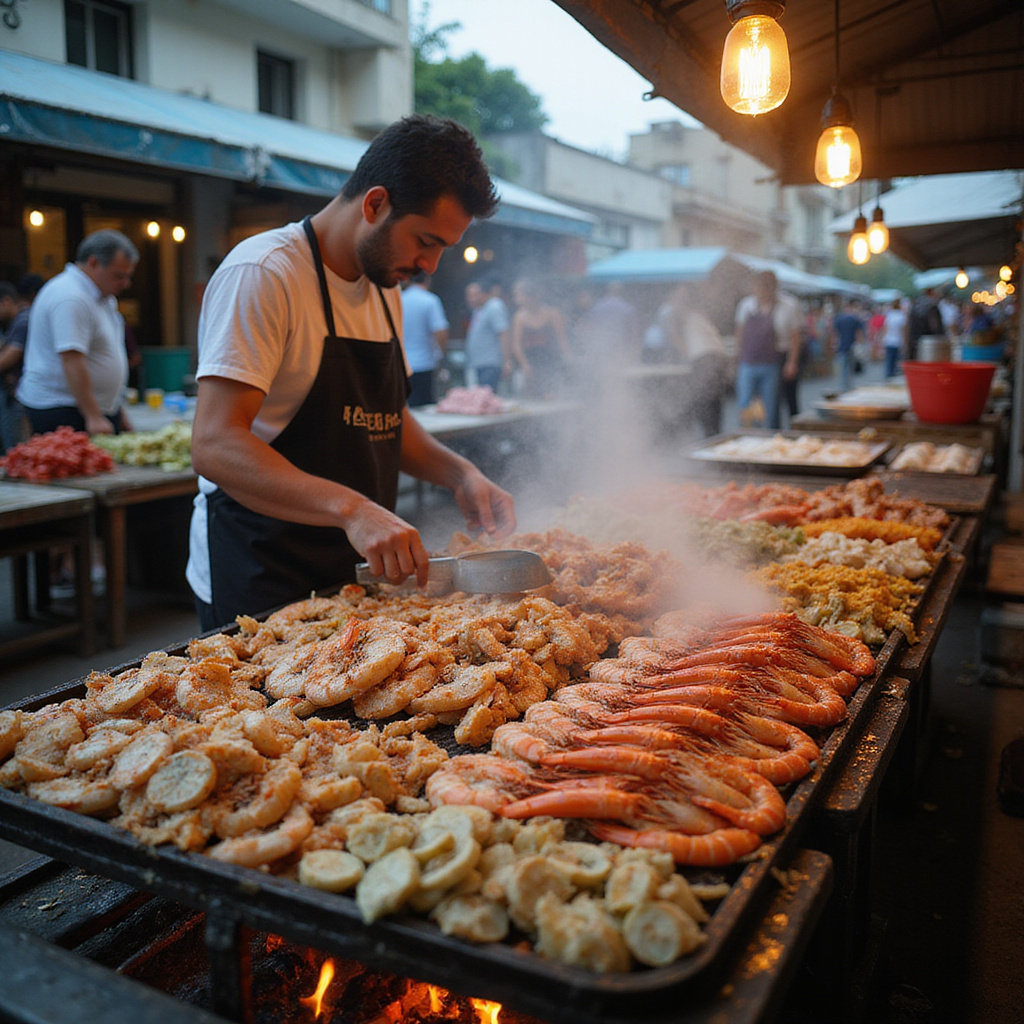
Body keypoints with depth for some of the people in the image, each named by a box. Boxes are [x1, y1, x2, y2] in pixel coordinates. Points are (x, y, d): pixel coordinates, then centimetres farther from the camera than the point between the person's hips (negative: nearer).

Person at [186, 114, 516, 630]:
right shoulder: (263, 274, -18)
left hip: (356, 569, 8)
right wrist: (352, 509, -38)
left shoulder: (385, 286, 10)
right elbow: (214, 445, -27)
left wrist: (458, 473, 0)